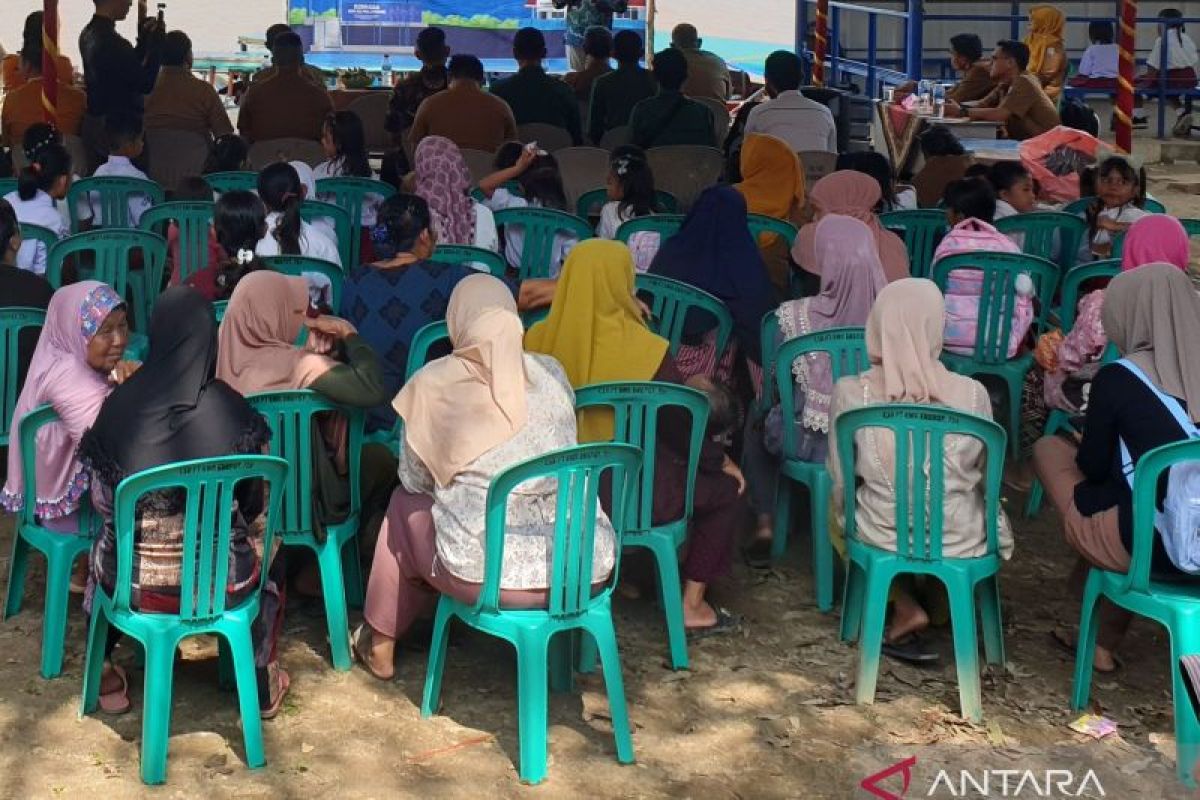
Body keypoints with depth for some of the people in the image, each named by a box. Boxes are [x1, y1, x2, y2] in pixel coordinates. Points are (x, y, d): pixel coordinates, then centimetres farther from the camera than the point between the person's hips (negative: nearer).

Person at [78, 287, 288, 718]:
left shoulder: (120, 405, -8)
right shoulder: (231, 409, -10)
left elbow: (101, 502, 3)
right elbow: (255, 504, 1)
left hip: (136, 584, 1)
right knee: (269, 552, 33)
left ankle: (106, 677, 41)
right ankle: (263, 686, 39)